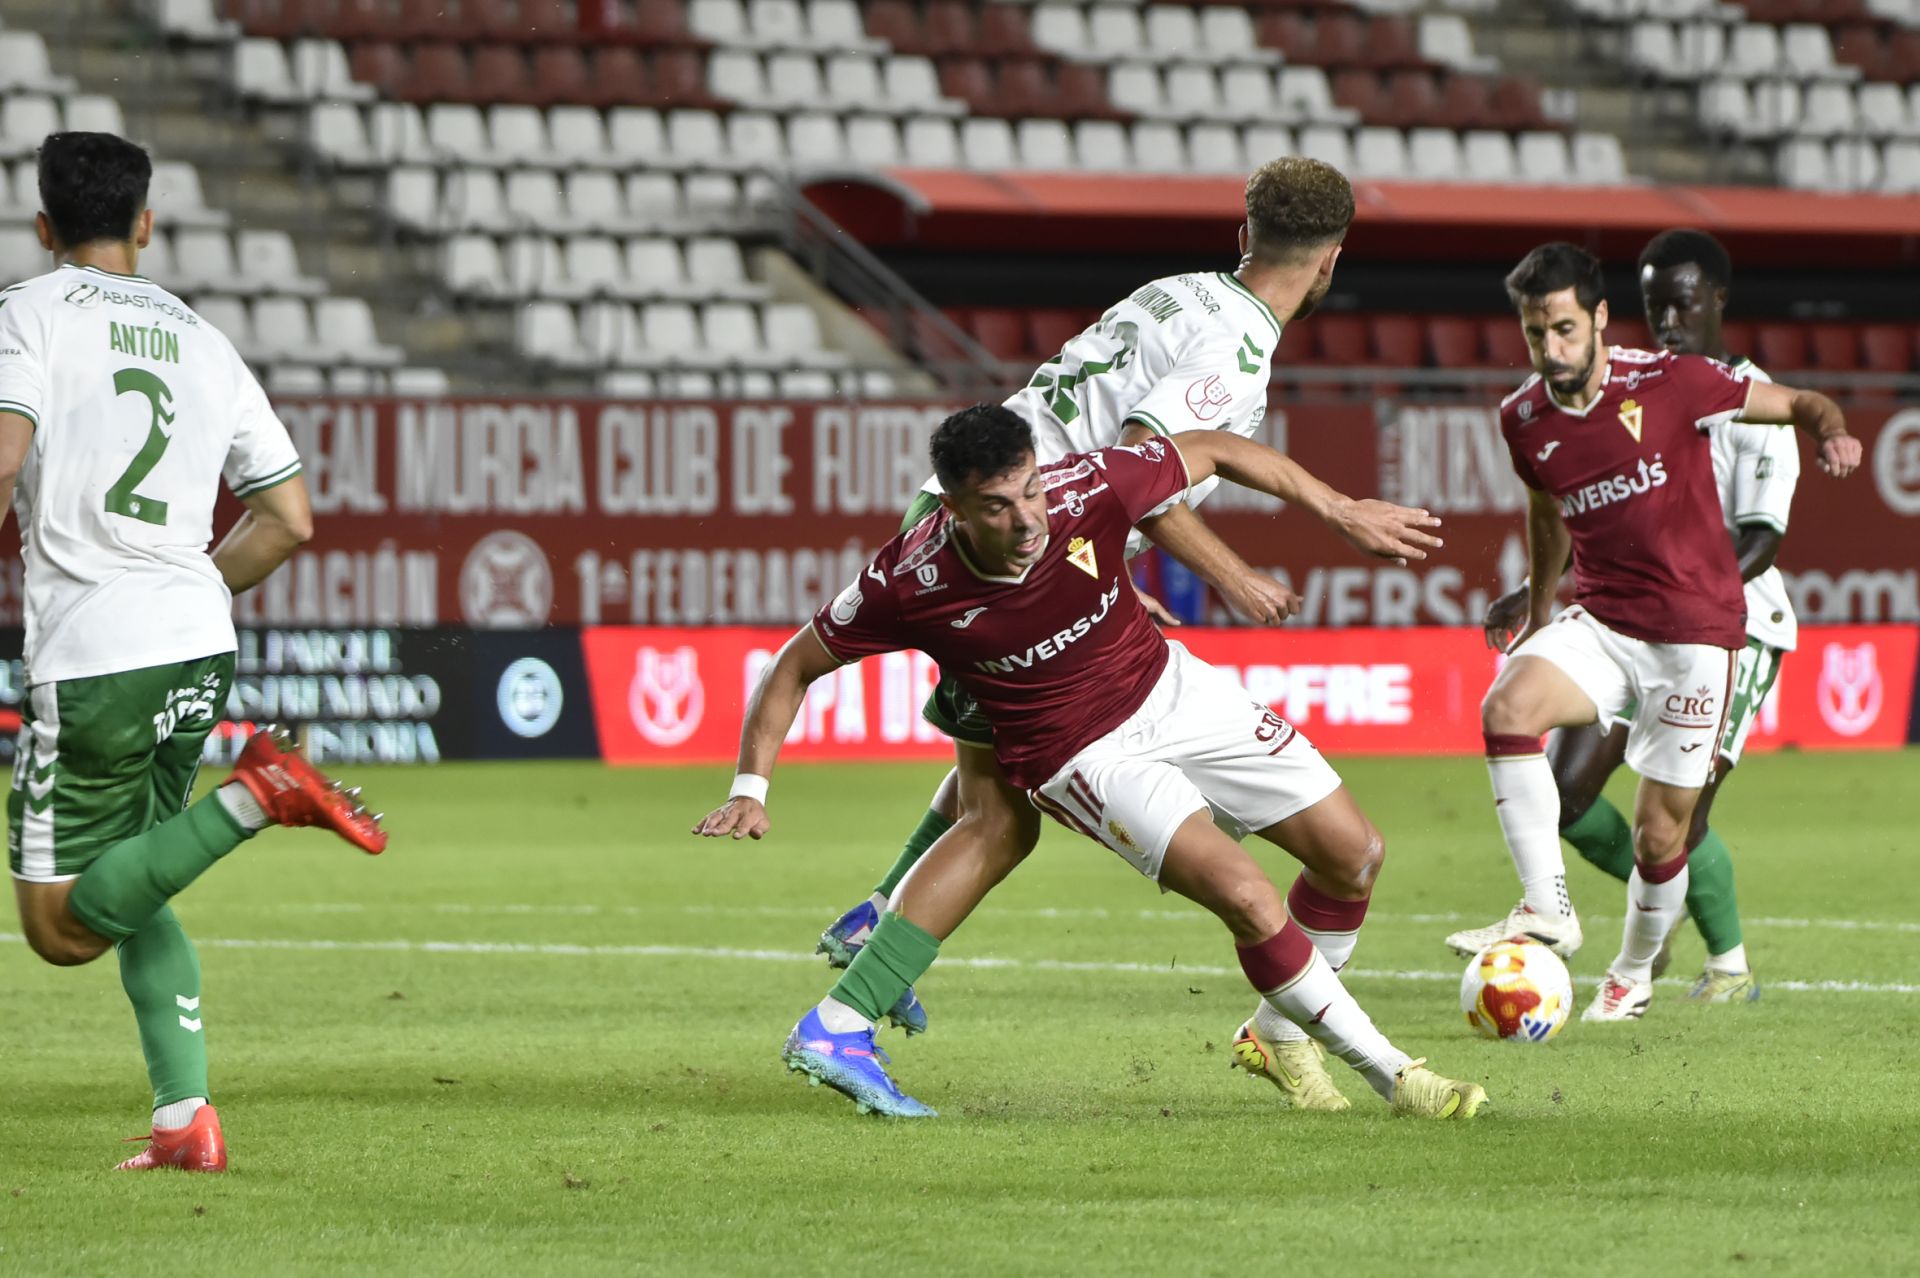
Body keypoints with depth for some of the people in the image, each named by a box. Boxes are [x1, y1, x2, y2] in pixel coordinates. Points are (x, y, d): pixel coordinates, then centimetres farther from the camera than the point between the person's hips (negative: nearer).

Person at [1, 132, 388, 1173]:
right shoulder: (205, 344, 15)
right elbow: (288, 519, 15)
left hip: (91, 659, -6)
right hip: (199, 649, 6)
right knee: (130, 894, 20)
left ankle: (254, 799, -18)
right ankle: (184, 1117, 6)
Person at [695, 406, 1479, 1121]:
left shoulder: (1086, 489, -25)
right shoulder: (908, 583, -28)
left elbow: (1209, 451, -7)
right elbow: (797, 666, -12)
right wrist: (750, 792, -17)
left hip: (1172, 687, 4)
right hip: (1081, 757, -4)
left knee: (1354, 855, 4)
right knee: (1246, 896, -22)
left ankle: (1276, 1034, 29)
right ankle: (1389, 1072, -3)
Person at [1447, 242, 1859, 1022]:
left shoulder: (1671, 384, -12)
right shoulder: (1525, 421, 1)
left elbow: (1800, 405, -2)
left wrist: (1831, 431, -25)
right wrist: (1538, 608, 34)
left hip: (1695, 632, -3)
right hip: (1599, 625, 3)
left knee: (1659, 835, 1)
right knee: (1507, 708, -27)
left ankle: (1634, 974, 28)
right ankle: (1547, 909, -23)